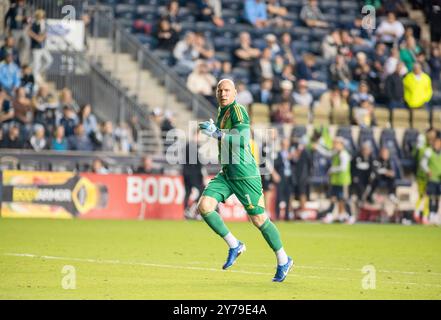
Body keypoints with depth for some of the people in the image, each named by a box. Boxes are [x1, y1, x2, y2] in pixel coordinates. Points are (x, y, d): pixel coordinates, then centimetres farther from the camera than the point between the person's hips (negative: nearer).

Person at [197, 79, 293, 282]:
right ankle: (234, 246, 4)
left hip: (245, 175, -8)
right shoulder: (221, 111, 14)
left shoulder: (237, 110, -13)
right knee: (204, 206, -10)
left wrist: (216, 133, -24)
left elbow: (242, 137, -27)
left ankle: (283, 261, 15)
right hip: (226, 174, 8)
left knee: (259, 219, -2)